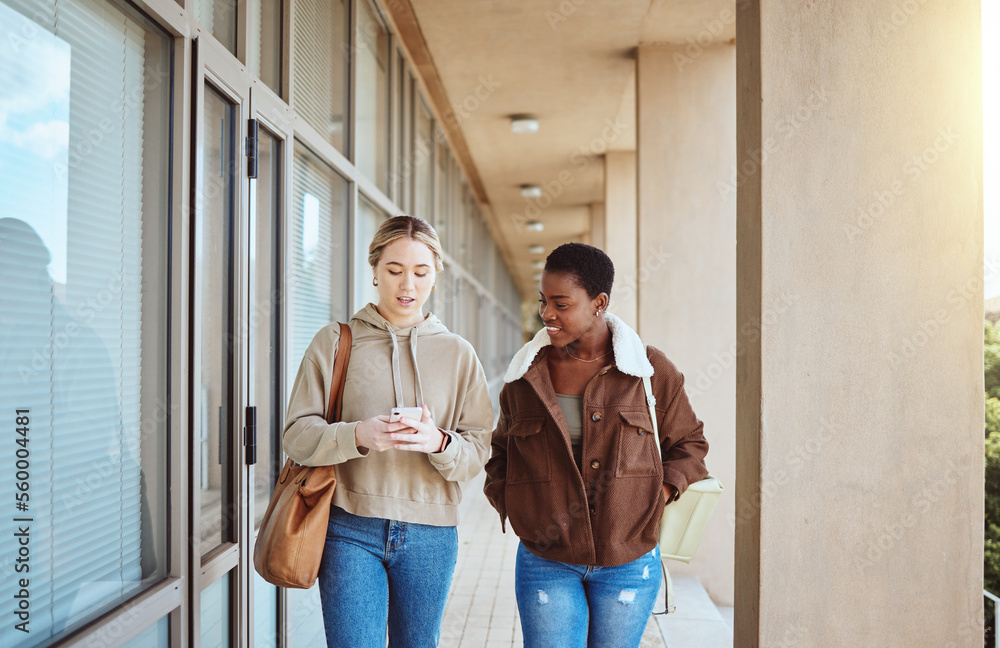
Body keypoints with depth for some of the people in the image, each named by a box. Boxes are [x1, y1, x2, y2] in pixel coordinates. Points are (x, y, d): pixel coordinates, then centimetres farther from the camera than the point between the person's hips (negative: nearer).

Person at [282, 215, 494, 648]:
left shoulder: (458, 353, 7)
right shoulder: (334, 343, 3)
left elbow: (478, 450, 3)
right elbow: (297, 435, -3)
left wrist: (439, 442, -19)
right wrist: (357, 435, -22)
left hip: (430, 534, 2)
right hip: (350, 529, -2)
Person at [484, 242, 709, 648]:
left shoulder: (652, 371, -2)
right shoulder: (524, 375, 2)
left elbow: (688, 443, 11)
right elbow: (501, 451, 17)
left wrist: (662, 493, -5)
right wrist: (508, 502, 1)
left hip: (629, 562, 0)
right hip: (546, 564, 1)